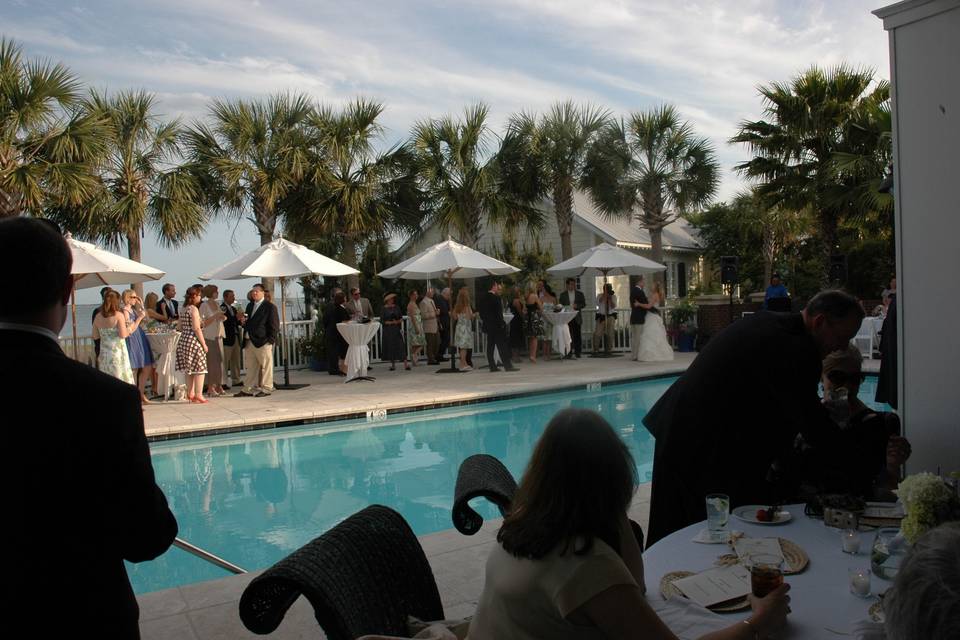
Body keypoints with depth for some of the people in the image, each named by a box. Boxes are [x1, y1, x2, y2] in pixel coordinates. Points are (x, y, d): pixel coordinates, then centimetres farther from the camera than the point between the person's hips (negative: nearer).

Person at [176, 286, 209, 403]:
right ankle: (198, 395, -4)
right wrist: (204, 344, -13)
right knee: (199, 368, -3)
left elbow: (181, 327, 18)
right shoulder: (194, 309, -13)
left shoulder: (182, 309, 12)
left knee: (189, 369, 13)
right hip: (194, 341, -9)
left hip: (183, 340, 9)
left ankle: (190, 394, 17)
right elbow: (197, 328, -17)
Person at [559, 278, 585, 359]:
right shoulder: (563, 294, 8)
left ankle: (578, 352, 6)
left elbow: (584, 303, 8)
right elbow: (561, 305, 7)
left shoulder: (579, 293, 10)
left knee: (577, 334, 1)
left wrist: (577, 306, -10)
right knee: (568, 335, -4)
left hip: (577, 316, 1)